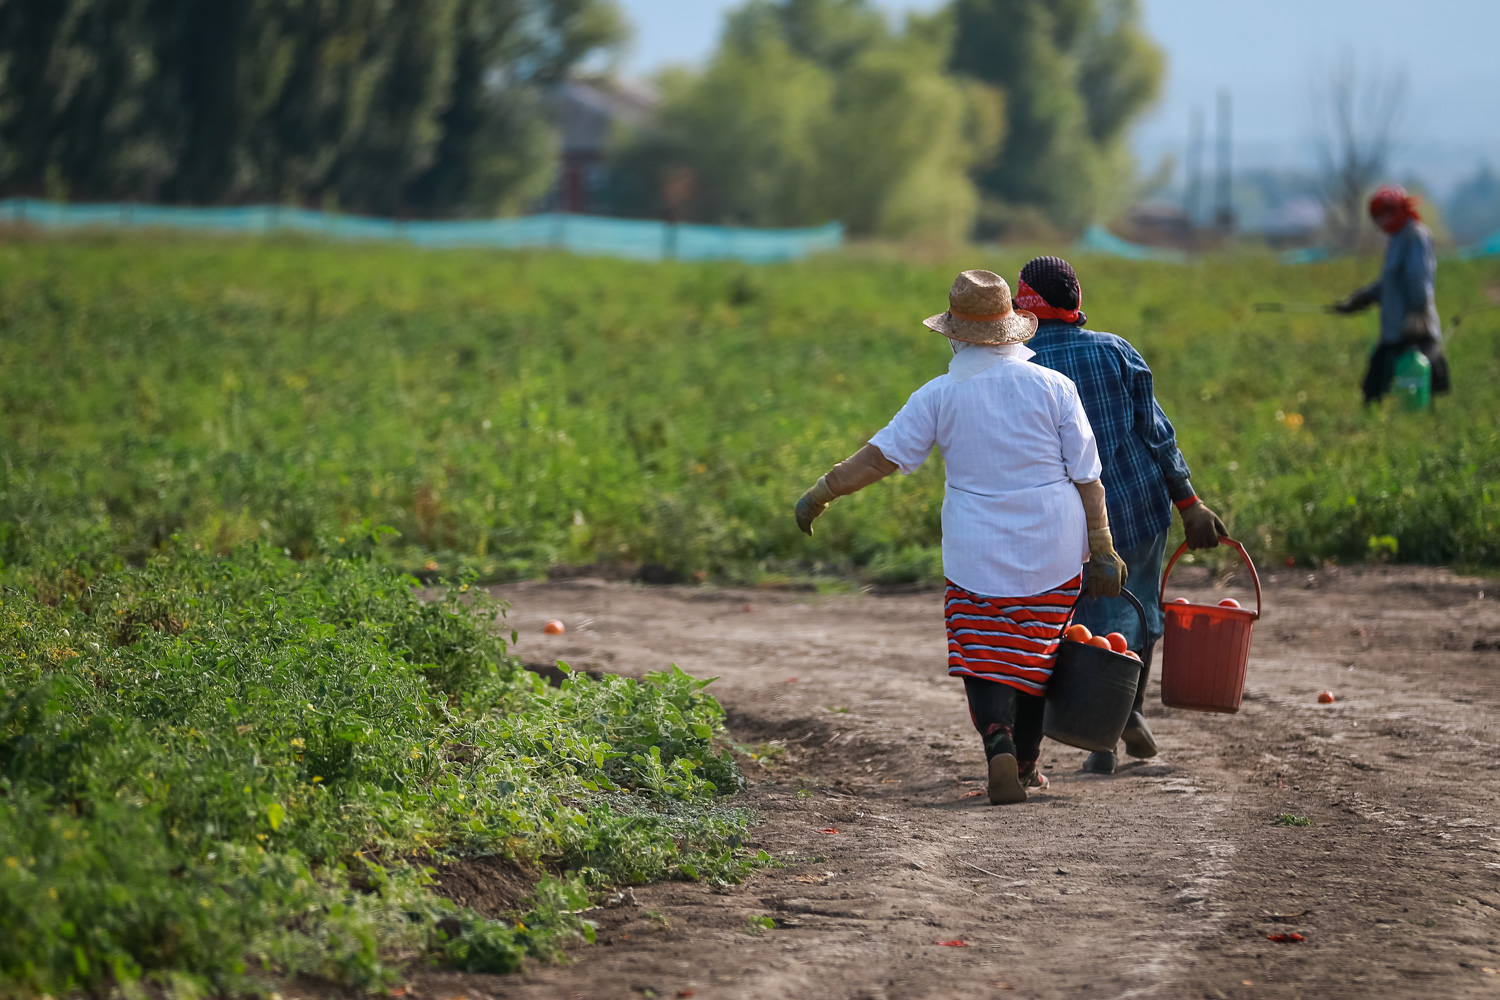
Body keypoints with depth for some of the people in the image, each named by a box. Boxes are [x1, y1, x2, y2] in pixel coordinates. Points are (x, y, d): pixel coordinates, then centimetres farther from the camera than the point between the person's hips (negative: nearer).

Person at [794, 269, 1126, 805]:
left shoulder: (940, 396, -6)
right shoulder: (1053, 387, -3)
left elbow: (880, 455, -2)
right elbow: (1086, 476, -3)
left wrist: (819, 494, 9)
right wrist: (1103, 550, 3)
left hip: (978, 555, -2)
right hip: (1053, 552, 2)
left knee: (983, 658, 4)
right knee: (1037, 655, 17)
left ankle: (999, 743, -22)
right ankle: (1026, 765, 25)